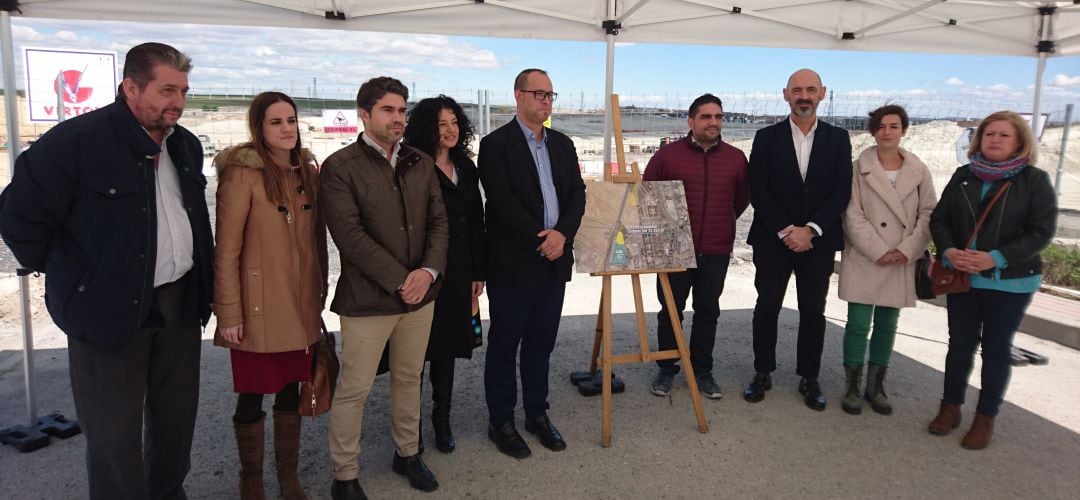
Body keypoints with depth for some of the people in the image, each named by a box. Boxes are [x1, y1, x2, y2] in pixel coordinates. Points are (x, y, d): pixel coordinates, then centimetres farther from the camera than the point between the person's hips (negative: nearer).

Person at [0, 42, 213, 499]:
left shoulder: (186, 145, 7)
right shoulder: (76, 140, -14)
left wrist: (200, 286, 14)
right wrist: (68, 277, -3)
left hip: (180, 303, 6)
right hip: (110, 310, -6)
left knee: (177, 418, 17)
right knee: (114, 436, 5)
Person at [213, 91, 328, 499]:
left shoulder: (307, 171, 7)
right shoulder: (242, 174, -11)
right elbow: (226, 249, -12)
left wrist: (320, 294, 11)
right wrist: (229, 313, -12)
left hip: (301, 306, 5)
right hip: (259, 308, -5)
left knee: (292, 391, 15)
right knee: (252, 396, 9)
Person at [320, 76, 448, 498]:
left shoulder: (421, 164, 9)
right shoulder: (339, 167, -8)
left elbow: (438, 221, 6)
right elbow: (350, 236, -15)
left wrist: (429, 270, -11)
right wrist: (399, 280, -17)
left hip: (419, 292, 5)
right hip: (367, 298, -5)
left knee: (409, 379, 18)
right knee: (353, 389, 4)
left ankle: (407, 454, 36)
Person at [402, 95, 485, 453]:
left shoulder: (466, 168, 10)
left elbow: (476, 221, 11)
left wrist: (478, 272, 9)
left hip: (457, 272, 5)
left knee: (446, 344, 13)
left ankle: (442, 420, 26)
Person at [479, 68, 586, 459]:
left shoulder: (563, 144, 13)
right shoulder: (496, 144, -6)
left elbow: (577, 193, 7)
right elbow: (503, 202, -15)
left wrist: (562, 233, -10)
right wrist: (541, 240, -16)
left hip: (555, 262, 6)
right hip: (513, 264, -5)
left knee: (541, 344, 15)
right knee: (504, 346, 6)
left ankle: (537, 414, 29)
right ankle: (500, 422, 20)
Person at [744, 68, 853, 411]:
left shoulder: (838, 139, 6)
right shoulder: (767, 137, 2)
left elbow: (842, 190, -1)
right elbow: (758, 190, -4)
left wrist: (810, 229, -13)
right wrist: (785, 231, -13)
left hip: (818, 241, 1)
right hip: (772, 239, -1)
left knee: (813, 312, 7)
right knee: (767, 308, 6)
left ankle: (809, 378, 20)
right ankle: (762, 373, 20)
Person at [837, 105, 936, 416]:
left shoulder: (919, 171, 5)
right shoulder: (859, 169, -3)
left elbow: (928, 214, 4)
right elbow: (853, 215, -7)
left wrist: (906, 251, -9)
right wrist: (879, 252, -13)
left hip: (902, 262, 3)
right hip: (864, 259, -3)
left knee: (888, 325, 10)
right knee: (858, 324, -3)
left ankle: (876, 386, 22)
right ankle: (852, 387, 11)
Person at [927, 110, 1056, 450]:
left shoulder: (1035, 180, -5)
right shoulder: (963, 176, 5)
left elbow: (1042, 233, -11)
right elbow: (939, 219, 4)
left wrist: (996, 259, -21)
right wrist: (949, 251, -15)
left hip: (1010, 282, -3)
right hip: (962, 278, 3)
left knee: (996, 348, 8)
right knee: (960, 343, 10)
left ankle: (985, 419, 19)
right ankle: (951, 407, 25)